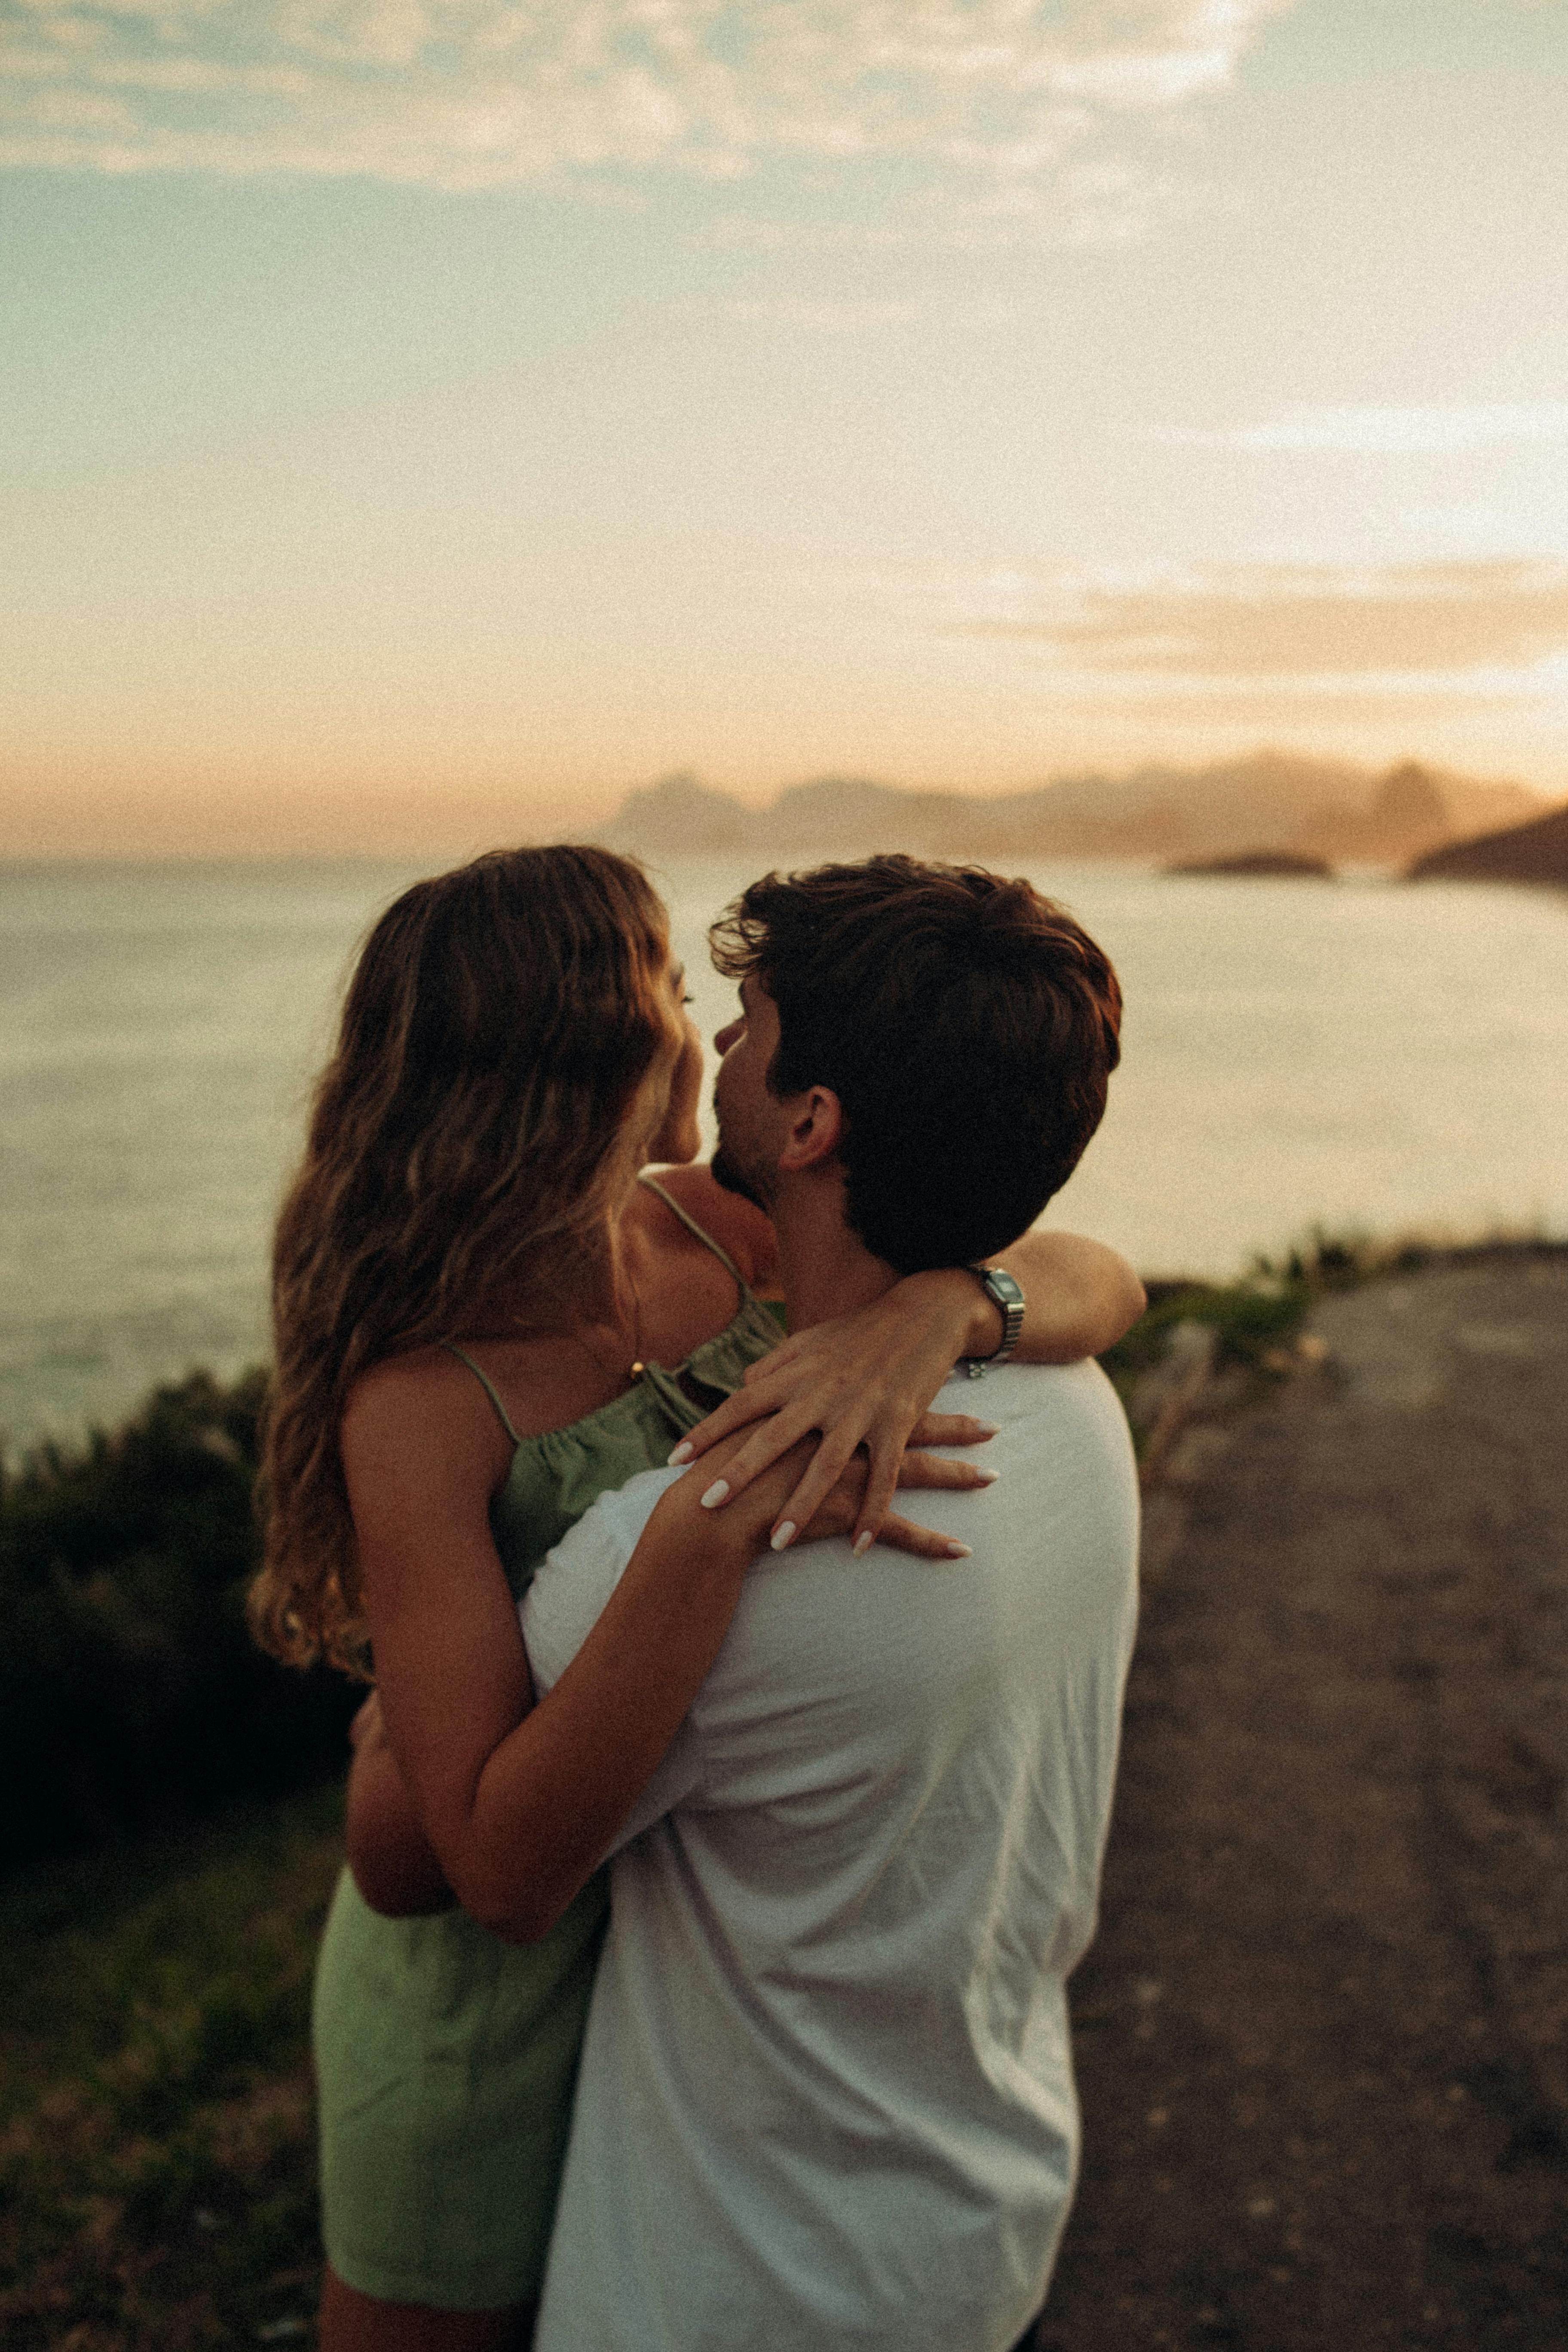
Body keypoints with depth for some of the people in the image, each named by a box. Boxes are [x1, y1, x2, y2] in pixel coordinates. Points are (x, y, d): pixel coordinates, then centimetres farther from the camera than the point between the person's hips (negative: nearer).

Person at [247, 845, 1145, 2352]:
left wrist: (938, 1306, -35)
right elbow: (498, 1856, -33)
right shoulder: (421, 1405, -29)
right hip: (496, 2009, -5)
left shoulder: (708, 1228, -11)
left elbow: (1098, 1281, -12)